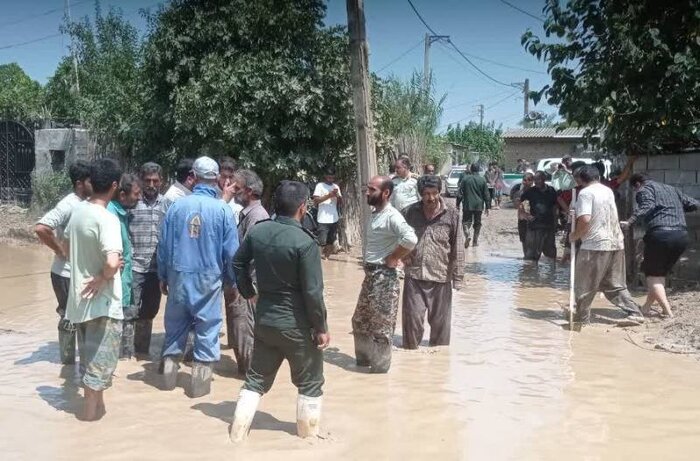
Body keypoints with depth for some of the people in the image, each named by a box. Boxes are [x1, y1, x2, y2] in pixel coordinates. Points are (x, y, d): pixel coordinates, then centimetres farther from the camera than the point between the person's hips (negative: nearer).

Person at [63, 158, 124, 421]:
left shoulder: (77, 211, 2)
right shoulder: (106, 218, -22)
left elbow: (68, 248, 18)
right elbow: (112, 262, -34)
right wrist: (102, 277, -16)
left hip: (80, 295, 8)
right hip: (102, 299, -8)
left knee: (89, 353, 21)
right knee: (101, 355, 7)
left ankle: (94, 403, 35)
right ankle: (91, 409, 16)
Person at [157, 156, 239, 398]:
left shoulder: (177, 206, -3)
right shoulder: (223, 209, -9)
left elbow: (164, 244, 3)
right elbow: (231, 251, -6)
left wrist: (163, 276, 15)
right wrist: (233, 281, 7)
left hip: (179, 276, 3)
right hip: (208, 278, -3)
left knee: (175, 326, 16)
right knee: (207, 330, 8)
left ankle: (169, 376, 25)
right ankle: (199, 382, 12)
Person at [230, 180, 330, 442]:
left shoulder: (258, 231, -2)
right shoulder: (305, 242, -21)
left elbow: (238, 262, 11)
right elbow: (312, 292, -20)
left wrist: (249, 292, 20)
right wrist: (321, 327, -10)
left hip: (264, 320, 6)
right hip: (297, 325, -6)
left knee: (257, 378, 19)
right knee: (310, 381, 14)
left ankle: (238, 430, 22)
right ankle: (308, 433, 25)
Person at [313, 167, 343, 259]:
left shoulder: (336, 186, 13)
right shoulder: (320, 186, -3)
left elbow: (341, 202, 13)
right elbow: (315, 201, -11)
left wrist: (337, 195, -7)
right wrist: (328, 195, -18)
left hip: (334, 219, 6)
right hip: (323, 220, -6)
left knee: (331, 242, 8)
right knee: (321, 242, -8)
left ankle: (326, 257, 16)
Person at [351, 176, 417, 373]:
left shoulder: (391, 216, -19)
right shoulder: (374, 214, 10)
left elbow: (410, 239, -34)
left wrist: (393, 258, -21)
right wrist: (366, 261, 9)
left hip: (384, 277, -9)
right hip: (370, 275, 9)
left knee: (381, 325, 4)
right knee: (360, 320, 19)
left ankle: (379, 366, 17)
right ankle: (364, 358, 35)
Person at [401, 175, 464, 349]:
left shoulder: (451, 215, -4)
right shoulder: (409, 212, 1)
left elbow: (458, 248, -3)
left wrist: (458, 276, -5)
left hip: (441, 277, -1)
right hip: (414, 275, 1)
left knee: (440, 320, 11)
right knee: (412, 316, 4)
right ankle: (410, 349, 23)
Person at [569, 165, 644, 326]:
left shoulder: (585, 193, -11)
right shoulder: (608, 191, 14)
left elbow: (585, 220, -22)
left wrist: (575, 235, -7)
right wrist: (577, 214, 20)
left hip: (595, 245, -7)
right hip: (616, 243, 8)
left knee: (585, 286, 6)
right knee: (615, 284, 16)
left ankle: (582, 319, 13)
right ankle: (634, 312, 9)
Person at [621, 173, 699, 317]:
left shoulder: (645, 189, 5)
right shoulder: (671, 189, 26)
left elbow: (647, 206, -16)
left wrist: (630, 222, -29)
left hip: (660, 235, -7)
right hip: (682, 236, 7)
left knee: (653, 274, 6)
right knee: (661, 273, 21)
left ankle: (668, 312, -4)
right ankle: (646, 307, 24)